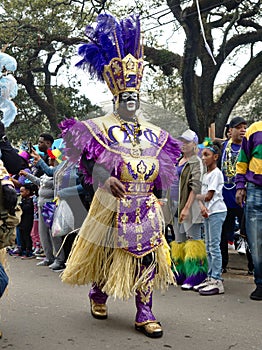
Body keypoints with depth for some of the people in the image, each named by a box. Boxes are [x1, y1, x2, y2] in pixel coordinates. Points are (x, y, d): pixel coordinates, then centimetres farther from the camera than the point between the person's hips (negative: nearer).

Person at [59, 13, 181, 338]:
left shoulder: (152, 132, 12)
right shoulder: (101, 127, -3)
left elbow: (158, 171, 16)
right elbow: (94, 163, -13)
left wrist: (156, 201, 13)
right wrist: (106, 180, -32)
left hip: (146, 210, 4)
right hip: (112, 207, -3)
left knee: (147, 257, -2)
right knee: (107, 255, 9)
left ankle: (145, 315, 7)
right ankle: (98, 294, 39)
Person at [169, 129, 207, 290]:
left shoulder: (196, 162, -8)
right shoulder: (178, 161, 17)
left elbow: (196, 187, -16)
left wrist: (187, 207, -21)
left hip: (190, 207, -9)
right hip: (177, 206, 9)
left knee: (193, 240, -7)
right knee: (179, 241, 13)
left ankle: (195, 277, -4)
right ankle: (181, 274, 23)